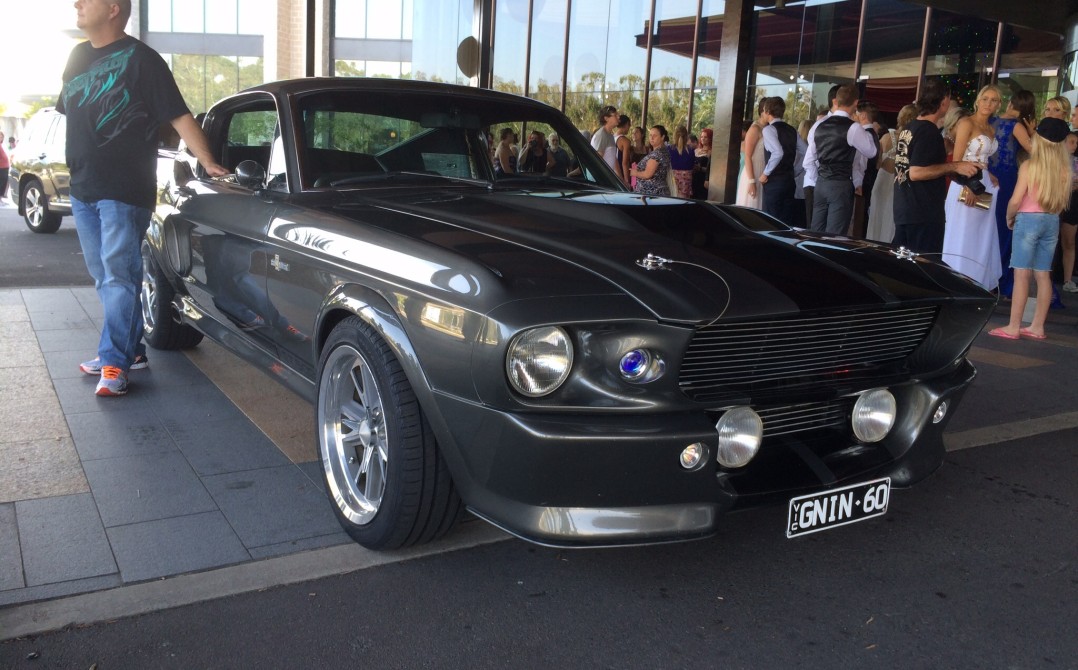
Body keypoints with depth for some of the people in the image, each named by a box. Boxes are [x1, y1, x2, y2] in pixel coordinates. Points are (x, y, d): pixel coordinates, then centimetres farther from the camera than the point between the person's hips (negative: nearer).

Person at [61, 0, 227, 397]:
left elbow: (179, 115, -12)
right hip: (83, 189, 8)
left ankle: (115, 364, -7)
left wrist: (207, 162, -21)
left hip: (124, 191, -8)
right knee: (105, 279, 13)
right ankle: (130, 350, 23)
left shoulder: (140, 59, -6)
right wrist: (78, 173, 20)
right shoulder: (79, 56, 16)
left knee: (119, 278, -9)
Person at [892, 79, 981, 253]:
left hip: (903, 211, 9)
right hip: (924, 215, -9)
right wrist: (955, 166, -18)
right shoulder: (929, 132, -14)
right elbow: (916, 172, -22)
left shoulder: (909, 128, 13)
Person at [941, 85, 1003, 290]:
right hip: (967, 184, -8)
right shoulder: (967, 123, -6)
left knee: (981, 239, 8)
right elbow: (957, 159, -13)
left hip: (985, 186, 8)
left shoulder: (991, 130, 17)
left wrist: (991, 178, 3)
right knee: (961, 238, -6)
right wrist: (967, 187, -21)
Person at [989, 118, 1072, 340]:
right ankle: (1037, 326, 16)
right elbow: (1064, 201, 7)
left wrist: (1009, 218, 4)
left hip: (1028, 220, -5)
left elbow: (1016, 200, -13)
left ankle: (1013, 327, -2)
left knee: (1022, 274, -4)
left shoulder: (1029, 166, -11)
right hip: (1052, 222, 5)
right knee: (1043, 275, 10)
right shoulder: (1065, 169, 3)